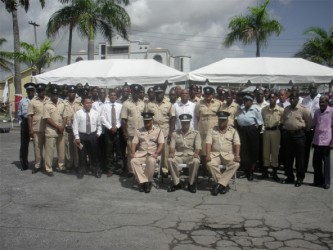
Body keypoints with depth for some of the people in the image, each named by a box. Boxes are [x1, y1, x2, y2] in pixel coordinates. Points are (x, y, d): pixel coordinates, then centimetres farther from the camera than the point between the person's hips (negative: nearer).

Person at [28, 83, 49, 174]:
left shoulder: (49, 101, 5)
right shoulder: (33, 102, 0)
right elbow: (30, 116, 0)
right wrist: (30, 129, -5)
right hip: (37, 129, -1)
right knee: (37, 148, 4)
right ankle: (37, 165, 15)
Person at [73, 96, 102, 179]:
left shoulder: (95, 113, 2)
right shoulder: (78, 113, -6)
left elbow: (99, 125, 12)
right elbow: (75, 126, -6)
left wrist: (98, 134, 2)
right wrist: (77, 137, -11)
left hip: (93, 135, 2)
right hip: (82, 136, -2)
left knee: (94, 154, 12)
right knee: (82, 155, 8)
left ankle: (97, 171, 24)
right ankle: (81, 171, 22)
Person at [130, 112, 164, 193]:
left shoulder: (158, 130, 7)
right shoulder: (138, 131, 14)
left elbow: (161, 144, -2)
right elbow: (134, 143, 9)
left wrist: (156, 153, -18)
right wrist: (132, 153, -10)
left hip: (152, 154, -2)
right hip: (141, 153, 2)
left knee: (151, 161, -37)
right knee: (133, 161, -30)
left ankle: (148, 181, -18)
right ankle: (143, 181, -24)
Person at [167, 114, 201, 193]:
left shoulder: (195, 133, 6)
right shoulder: (175, 133, 11)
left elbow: (198, 147, -2)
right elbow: (172, 146, 4)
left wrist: (196, 153, -25)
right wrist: (171, 153, -19)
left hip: (191, 155, -1)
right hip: (179, 155, 2)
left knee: (196, 161, -36)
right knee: (170, 160, -31)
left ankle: (191, 184, -15)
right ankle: (176, 183, -14)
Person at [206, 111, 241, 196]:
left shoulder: (233, 131, 11)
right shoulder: (212, 130, 11)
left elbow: (237, 144, 1)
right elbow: (208, 143, -1)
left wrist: (237, 155, -16)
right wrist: (208, 155, -18)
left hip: (228, 154, 0)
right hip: (215, 154, 0)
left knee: (236, 164, -31)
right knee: (210, 164, -32)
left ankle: (220, 184, -27)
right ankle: (224, 185, -18)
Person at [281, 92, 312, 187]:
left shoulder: (303, 109, -6)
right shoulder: (286, 109, 10)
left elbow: (309, 123, -2)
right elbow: (282, 121, 19)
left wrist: (303, 129, 4)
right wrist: (285, 127, 9)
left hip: (299, 134, -5)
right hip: (288, 134, 5)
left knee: (299, 157, 2)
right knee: (288, 157, 9)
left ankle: (300, 178, 13)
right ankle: (289, 177, 21)